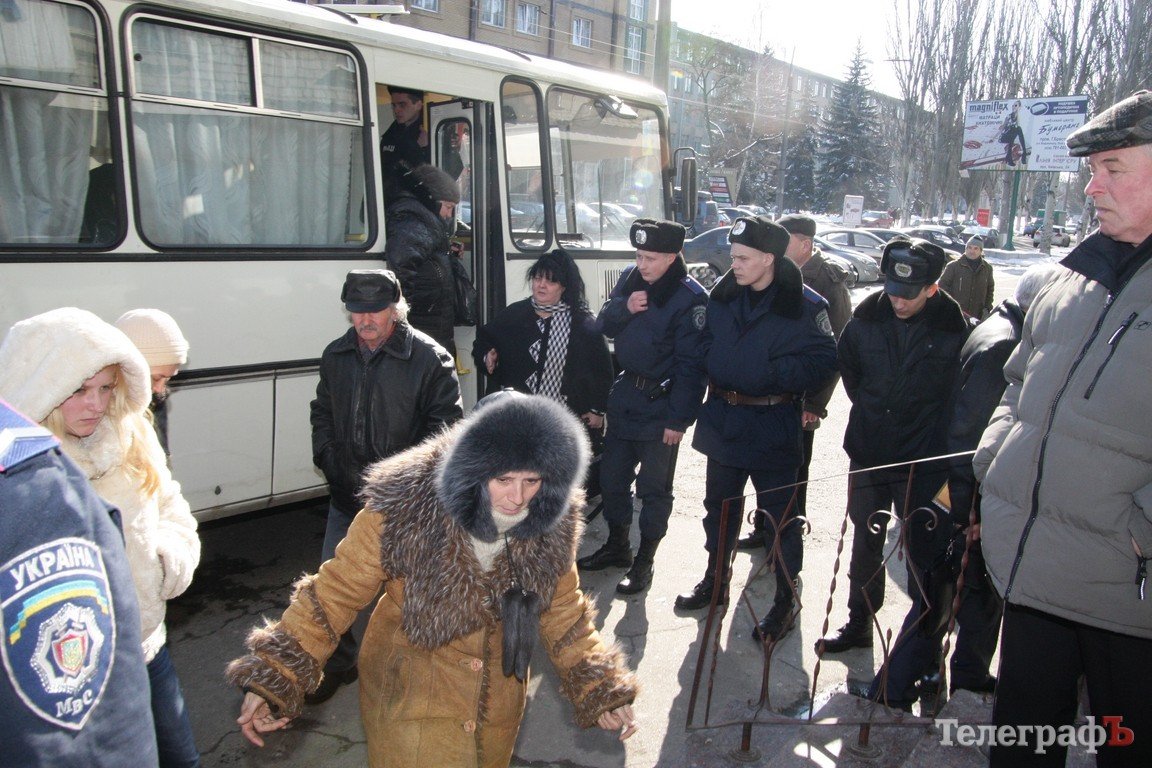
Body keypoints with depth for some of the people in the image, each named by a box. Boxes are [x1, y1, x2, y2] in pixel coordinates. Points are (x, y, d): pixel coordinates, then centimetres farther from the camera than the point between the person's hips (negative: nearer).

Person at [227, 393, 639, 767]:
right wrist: (271, 679, -21)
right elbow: (336, 593, -19)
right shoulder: (402, 509, -28)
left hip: (498, 702, 4)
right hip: (411, 694, -4)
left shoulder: (549, 525, -17)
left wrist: (601, 688, -5)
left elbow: (562, 610, -2)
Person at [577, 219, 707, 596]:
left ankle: (644, 562, 23)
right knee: (612, 475, 17)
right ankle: (617, 546, 37)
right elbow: (604, 325, 7)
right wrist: (624, 307, -14)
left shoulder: (690, 297, -18)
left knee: (654, 487, 6)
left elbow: (690, 364, -18)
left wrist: (679, 419, -18)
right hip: (625, 394, 7)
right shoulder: (630, 278, 2)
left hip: (660, 405, -7)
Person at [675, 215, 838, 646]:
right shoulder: (724, 295, 3)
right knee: (719, 506, 19)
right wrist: (713, 365, -5)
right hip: (722, 421, 6)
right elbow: (706, 342, 15)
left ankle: (786, 601, 23)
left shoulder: (804, 304, -14)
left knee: (779, 516, 6)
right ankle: (715, 582, 38)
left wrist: (770, 373, -24)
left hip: (773, 429, -6)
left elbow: (824, 362, -16)